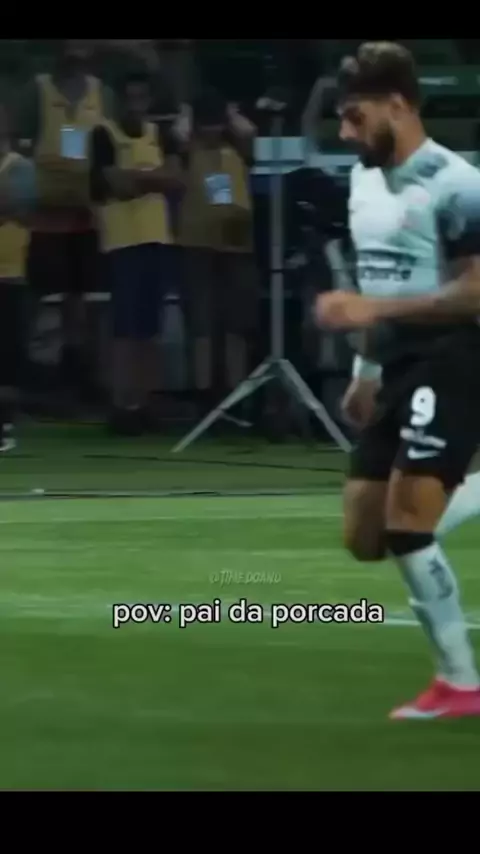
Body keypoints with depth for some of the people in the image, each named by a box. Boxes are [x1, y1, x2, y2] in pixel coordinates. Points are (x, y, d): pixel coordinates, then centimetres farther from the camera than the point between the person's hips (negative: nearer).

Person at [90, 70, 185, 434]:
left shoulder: (161, 136, 14)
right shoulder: (104, 136, -3)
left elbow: (177, 182, 4)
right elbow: (118, 184, -14)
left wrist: (136, 175, -8)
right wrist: (154, 177, -3)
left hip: (158, 238, 6)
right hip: (122, 240, -6)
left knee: (149, 327, 6)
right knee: (126, 326, -11)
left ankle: (143, 403, 9)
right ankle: (122, 406, -12)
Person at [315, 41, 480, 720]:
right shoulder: (364, 180, 12)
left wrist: (372, 309, -25)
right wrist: (367, 371, 22)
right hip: (397, 368, 9)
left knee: (406, 528, -15)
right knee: (366, 538, 7)